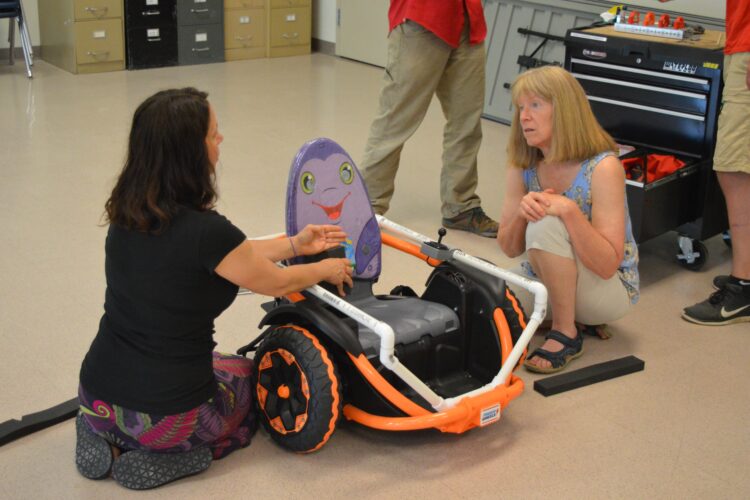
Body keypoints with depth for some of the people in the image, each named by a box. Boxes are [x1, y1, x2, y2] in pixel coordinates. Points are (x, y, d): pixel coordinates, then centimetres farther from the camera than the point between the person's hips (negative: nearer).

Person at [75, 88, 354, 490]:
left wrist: (296, 245, 20)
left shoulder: (128, 215, -2)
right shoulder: (204, 230, -24)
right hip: (165, 414, -5)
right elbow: (276, 283, -5)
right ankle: (167, 455, 4)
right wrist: (326, 269, 15)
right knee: (250, 376, 27)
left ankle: (107, 438, 14)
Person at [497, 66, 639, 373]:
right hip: (547, 279, 7)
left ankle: (566, 332, -13)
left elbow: (607, 265, -27)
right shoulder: (523, 167, -6)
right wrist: (522, 213, -23)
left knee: (545, 225, -31)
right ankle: (573, 315, 8)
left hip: (610, 289, -6)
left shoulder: (603, 168, -23)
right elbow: (509, 249, -2)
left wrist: (568, 210, -39)